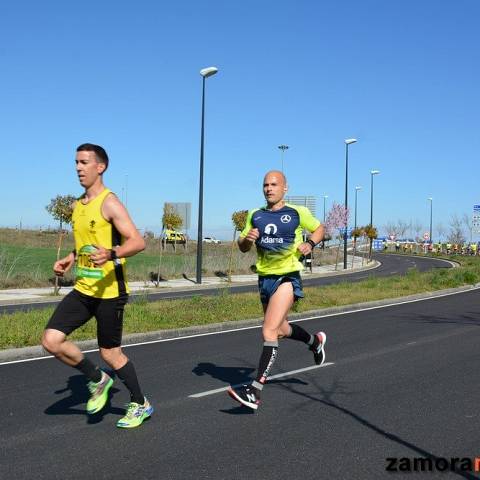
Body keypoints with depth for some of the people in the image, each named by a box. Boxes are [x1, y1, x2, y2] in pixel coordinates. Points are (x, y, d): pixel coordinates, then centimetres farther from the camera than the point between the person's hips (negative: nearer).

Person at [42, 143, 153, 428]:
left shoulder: (109, 203, -12)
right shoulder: (78, 205, 12)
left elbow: (138, 242, -20)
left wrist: (111, 254, -38)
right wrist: (71, 259, 11)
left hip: (109, 290, -7)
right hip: (83, 288, 7)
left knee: (111, 354, 3)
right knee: (51, 341, -4)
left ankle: (141, 405, 25)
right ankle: (98, 380, 18)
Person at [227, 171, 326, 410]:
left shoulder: (298, 213, -2)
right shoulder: (255, 215, 8)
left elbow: (319, 228, 14)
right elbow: (242, 247, 15)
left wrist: (310, 243, -7)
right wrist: (247, 239, -8)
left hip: (287, 277, -6)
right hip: (265, 278, 6)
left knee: (269, 332, -19)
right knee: (281, 330, 22)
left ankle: (255, 391, -22)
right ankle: (315, 341, 53)